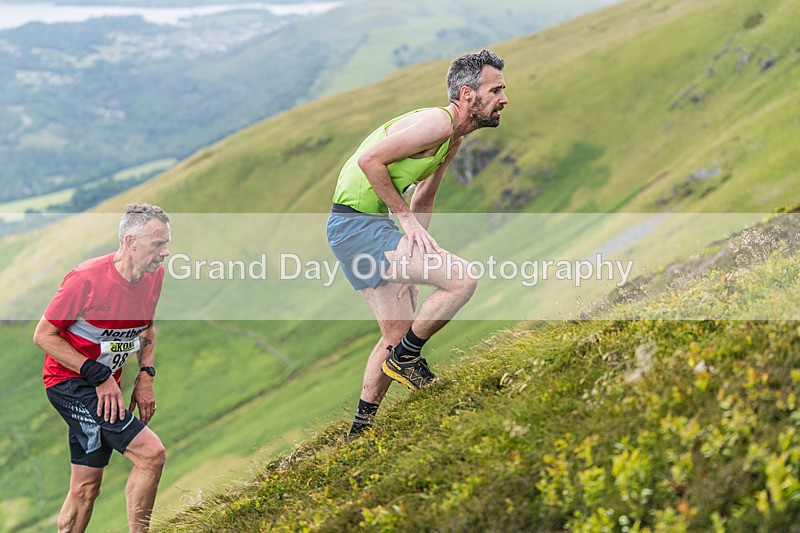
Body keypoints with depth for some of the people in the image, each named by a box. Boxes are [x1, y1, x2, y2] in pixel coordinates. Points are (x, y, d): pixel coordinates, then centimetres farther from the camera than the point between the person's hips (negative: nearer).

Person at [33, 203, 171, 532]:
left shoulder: (154, 275, -1)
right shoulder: (87, 279, -23)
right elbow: (43, 335, -16)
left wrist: (145, 376, 2)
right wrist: (99, 376, -20)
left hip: (104, 386, 8)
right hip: (69, 382, -8)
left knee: (86, 486, 11)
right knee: (151, 452, -20)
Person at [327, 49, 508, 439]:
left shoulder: (453, 139, 14)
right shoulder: (437, 123, -17)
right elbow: (370, 160, -23)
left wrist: (414, 259, 11)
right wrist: (405, 217, -17)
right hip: (358, 224, -10)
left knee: (398, 334, 14)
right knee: (462, 279, -17)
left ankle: (361, 428, 23)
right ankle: (405, 358, 0)